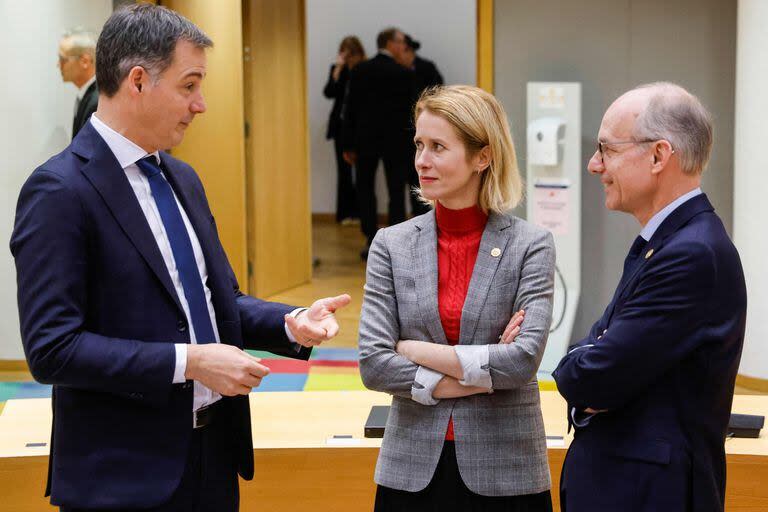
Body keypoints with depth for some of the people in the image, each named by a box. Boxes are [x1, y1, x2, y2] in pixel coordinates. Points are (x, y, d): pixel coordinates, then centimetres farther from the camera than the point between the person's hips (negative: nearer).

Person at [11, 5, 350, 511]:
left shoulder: (182, 179, 11)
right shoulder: (60, 191, -14)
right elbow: (52, 348, -20)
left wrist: (290, 322, -2)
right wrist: (188, 362, -21)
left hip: (215, 451, 7)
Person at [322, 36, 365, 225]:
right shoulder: (337, 69, 6)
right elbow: (329, 93, -8)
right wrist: (338, 69, -12)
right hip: (341, 125, 2)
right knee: (344, 169, 2)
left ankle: (360, 211, 2)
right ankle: (346, 212, 6)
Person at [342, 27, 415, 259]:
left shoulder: (360, 71, 0)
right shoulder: (404, 74, -7)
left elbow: (351, 109, 0)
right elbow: (408, 109, -3)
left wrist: (349, 145, 5)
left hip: (365, 139, 2)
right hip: (395, 140, -2)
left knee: (365, 190, 10)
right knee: (397, 193, 3)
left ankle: (371, 243, 8)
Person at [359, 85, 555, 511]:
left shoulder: (531, 246, -5)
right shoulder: (392, 245, 1)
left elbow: (524, 359, -15)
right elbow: (372, 365, -6)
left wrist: (416, 350, -10)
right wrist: (483, 374, -11)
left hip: (504, 471, -2)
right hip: (413, 468, 2)